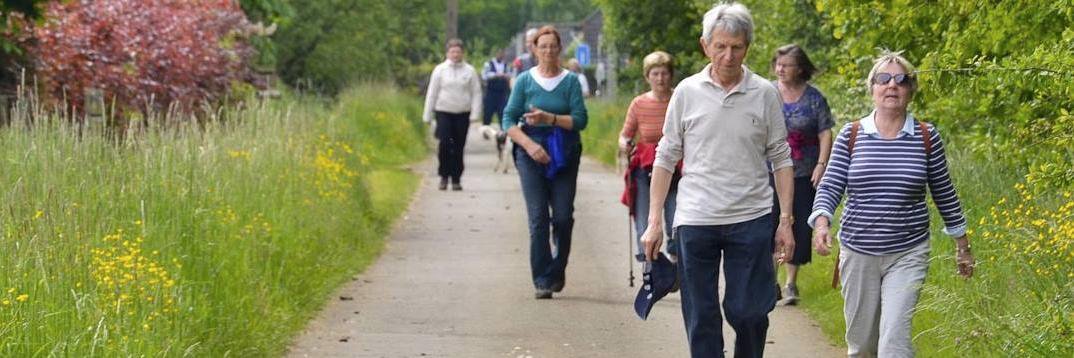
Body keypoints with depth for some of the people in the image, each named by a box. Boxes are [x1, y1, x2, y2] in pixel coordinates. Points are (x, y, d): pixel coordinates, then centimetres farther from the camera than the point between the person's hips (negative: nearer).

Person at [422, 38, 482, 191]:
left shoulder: (469, 71, 4)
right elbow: (432, 93, 6)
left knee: (458, 148, 4)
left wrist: (475, 113, -7)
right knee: (444, 143, -15)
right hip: (443, 112, -1)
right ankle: (444, 175, 0)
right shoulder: (440, 70, 4)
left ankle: (456, 179, 13)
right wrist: (427, 115, 4)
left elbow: (476, 93, 4)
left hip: (463, 114, 1)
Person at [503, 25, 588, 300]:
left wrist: (549, 118, -16)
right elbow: (509, 120, 1)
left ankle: (557, 271, 19)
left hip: (564, 155, 1)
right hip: (531, 154, -1)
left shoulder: (570, 81, 5)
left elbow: (580, 120, -3)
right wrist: (529, 144, -13)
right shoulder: (524, 81, 4)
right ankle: (542, 281, -3)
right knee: (538, 218, -7)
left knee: (563, 216, -3)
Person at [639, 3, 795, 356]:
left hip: (751, 219, -1)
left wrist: (786, 221, 1)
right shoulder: (687, 92, 2)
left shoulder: (765, 94, 1)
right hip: (695, 221, 1)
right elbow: (666, 158, 6)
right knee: (701, 319, 4)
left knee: (748, 311, -2)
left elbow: (780, 159, 5)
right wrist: (654, 221, 2)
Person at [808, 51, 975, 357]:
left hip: (908, 255, -2)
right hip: (858, 254, 2)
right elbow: (830, 186, -3)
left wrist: (962, 247, 14)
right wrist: (821, 222, -24)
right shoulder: (851, 136, 0)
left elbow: (944, 193, 8)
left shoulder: (927, 137, -1)